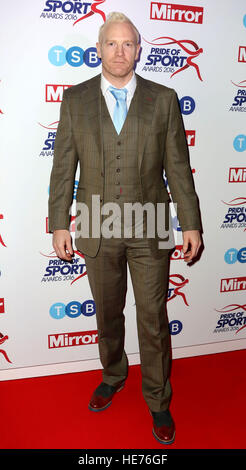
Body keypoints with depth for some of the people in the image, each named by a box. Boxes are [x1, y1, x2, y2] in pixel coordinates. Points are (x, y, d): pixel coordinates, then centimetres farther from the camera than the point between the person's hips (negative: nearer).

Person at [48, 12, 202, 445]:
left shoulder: (164, 99, 1)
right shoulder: (74, 100, 3)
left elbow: (178, 167, 1)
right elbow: (63, 169, 2)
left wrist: (191, 225, -2)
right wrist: (59, 224, -1)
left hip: (150, 228, -1)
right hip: (97, 228, 1)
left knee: (153, 319, 8)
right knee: (107, 313, 17)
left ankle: (158, 401, 29)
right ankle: (113, 375, 43)